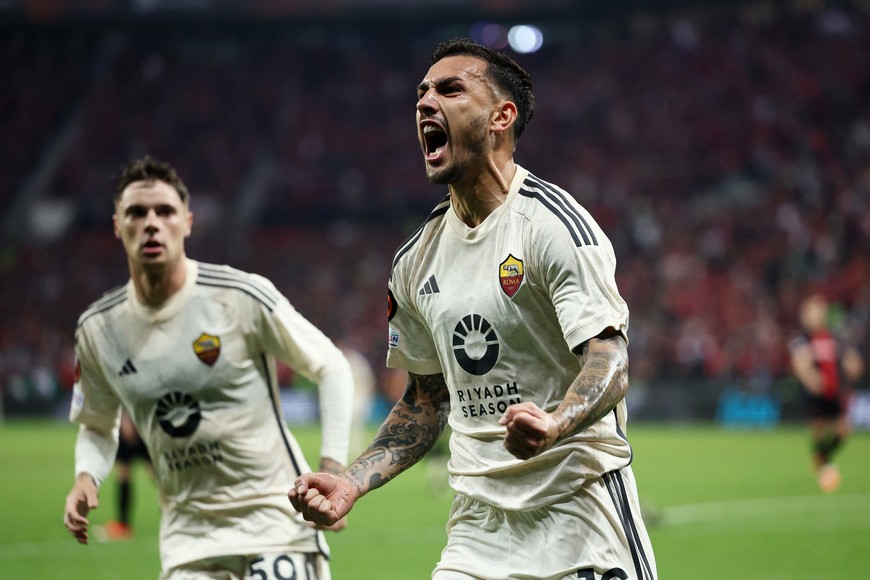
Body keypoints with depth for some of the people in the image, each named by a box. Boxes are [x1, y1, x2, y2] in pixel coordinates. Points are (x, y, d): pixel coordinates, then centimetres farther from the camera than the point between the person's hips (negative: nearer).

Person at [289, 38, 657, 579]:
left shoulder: (552, 221, -10)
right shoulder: (416, 260, 11)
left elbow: (609, 360, -19)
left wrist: (551, 426, -39)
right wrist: (352, 483, 6)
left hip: (579, 514, -5)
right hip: (479, 525, 5)